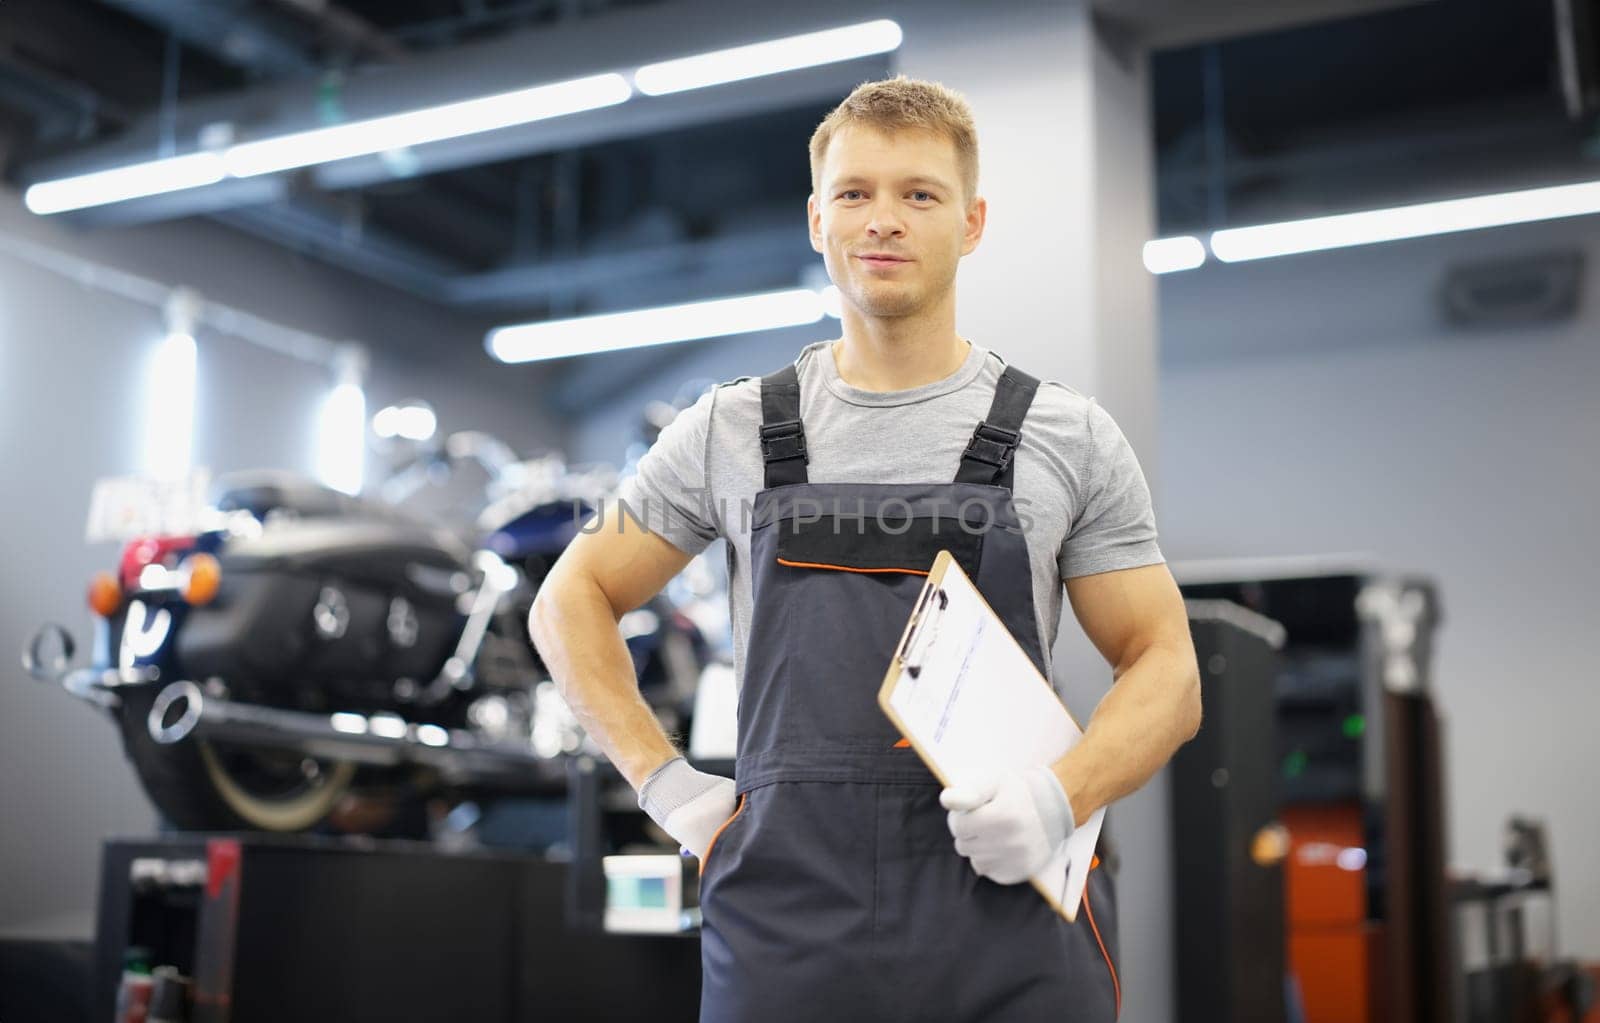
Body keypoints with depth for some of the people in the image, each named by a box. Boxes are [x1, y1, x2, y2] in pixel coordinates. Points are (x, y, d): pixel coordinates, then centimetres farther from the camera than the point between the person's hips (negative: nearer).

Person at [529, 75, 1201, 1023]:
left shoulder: (1069, 435, 4)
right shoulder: (729, 429, 6)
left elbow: (1166, 669, 5)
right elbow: (571, 600, 14)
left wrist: (1060, 797, -13)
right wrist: (665, 783, 2)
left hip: (1011, 928, 0)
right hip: (785, 933, 1)